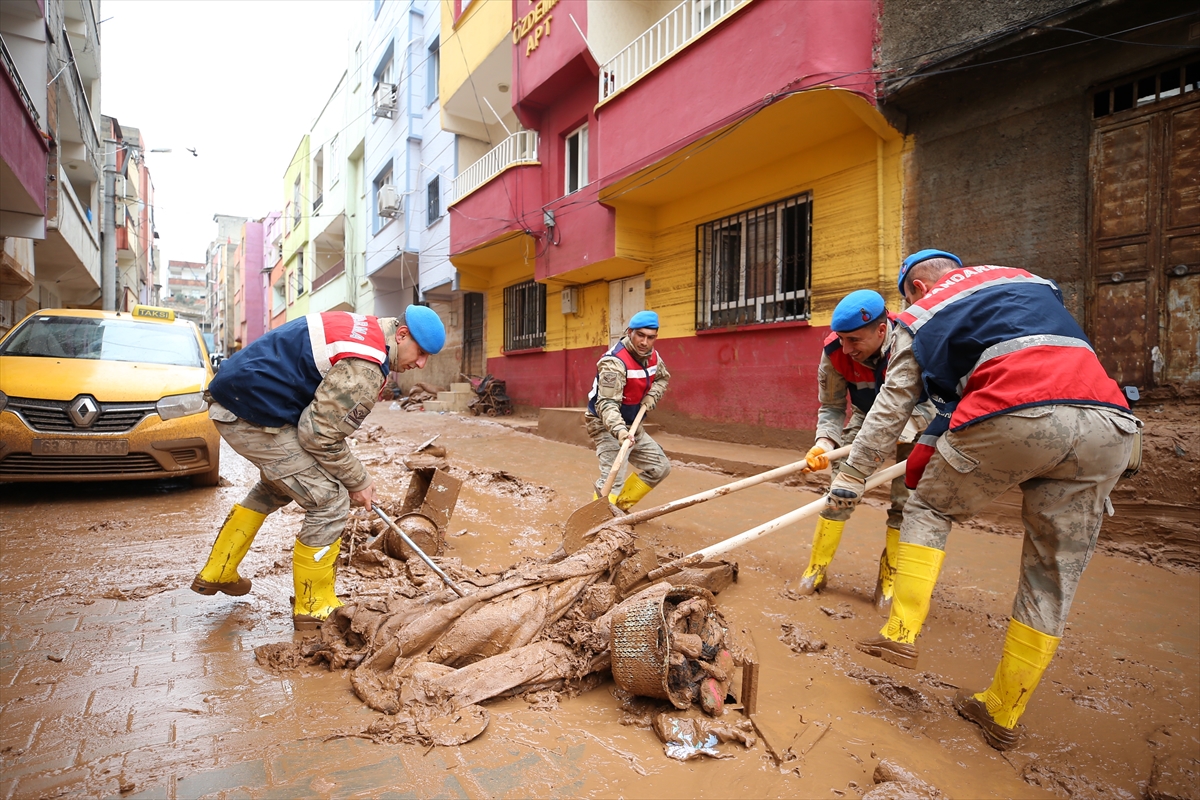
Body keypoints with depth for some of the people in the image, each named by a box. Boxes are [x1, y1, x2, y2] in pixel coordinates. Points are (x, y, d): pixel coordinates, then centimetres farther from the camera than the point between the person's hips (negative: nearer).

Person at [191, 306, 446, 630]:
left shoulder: (363, 328, 10)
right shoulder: (365, 366, -21)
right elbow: (319, 435, -19)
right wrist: (358, 481, -4)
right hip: (253, 415, -11)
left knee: (277, 486, 31)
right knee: (331, 501, -6)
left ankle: (216, 574, 44)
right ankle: (314, 607, 11)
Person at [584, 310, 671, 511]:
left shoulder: (652, 356, -1)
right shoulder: (614, 362, -28)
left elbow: (663, 377, 20)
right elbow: (607, 404, -37)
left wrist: (652, 396, -1)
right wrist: (619, 430, -54)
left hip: (631, 425, 8)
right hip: (605, 425, -8)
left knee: (660, 467, 12)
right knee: (613, 477, -24)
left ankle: (621, 505, 21)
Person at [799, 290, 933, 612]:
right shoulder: (835, 352, -25)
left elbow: (934, 403, -29)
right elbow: (831, 408, -13)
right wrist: (824, 442, -33)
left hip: (916, 419, -2)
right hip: (867, 416, 2)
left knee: (907, 495, -9)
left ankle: (890, 579, 9)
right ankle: (817, 568, 9)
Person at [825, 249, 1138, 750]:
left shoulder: (921, 314, 18)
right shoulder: (1028, 281, 34)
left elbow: (890, 410, 16)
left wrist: (850, 479, 23)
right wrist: (932, 443, 44)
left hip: (1016, 417, -5)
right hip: (1111, 428, 5)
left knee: (928, 508, 19)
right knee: (1052, 579, 12)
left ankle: (902, 633, 10)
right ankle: (1003, 714, 24)